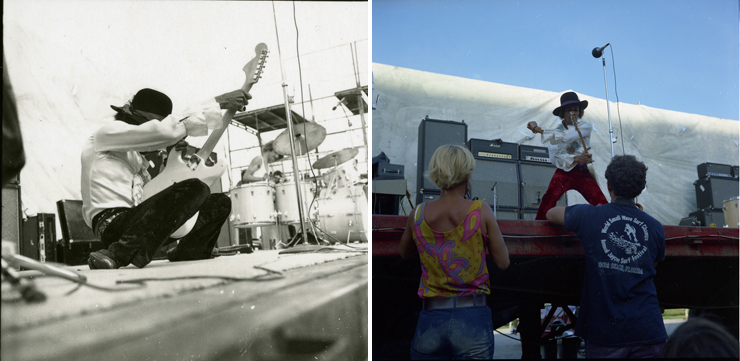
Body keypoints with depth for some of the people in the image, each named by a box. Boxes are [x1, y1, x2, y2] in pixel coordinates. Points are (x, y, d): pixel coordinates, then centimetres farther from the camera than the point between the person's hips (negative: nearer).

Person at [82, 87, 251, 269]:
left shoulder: (133, 153, 26)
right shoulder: (108, 133, -3)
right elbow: (167, 129, -16)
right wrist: (218, 102, -14)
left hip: (136, 221, 9)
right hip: (113, 224, -9)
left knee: (220, 202, 4)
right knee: (195, 189, -29)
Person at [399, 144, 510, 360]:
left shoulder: (418, 215, 1)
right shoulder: (480, 211, -7)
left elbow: (404, 253, 20)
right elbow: (503, 262, -1)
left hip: (430, 322, 2)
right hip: (473, 320, -2)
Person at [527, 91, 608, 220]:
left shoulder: (585, 126, 3)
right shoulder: (556, 131, 6)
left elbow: (566, 137, -16)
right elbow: (555, 157, -7)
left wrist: (539, 129, -15)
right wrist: (576, 158, -21)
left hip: (582, 172, 1)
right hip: (563, 172, -1)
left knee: (601, 203, -15)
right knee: (549, 198, -27)